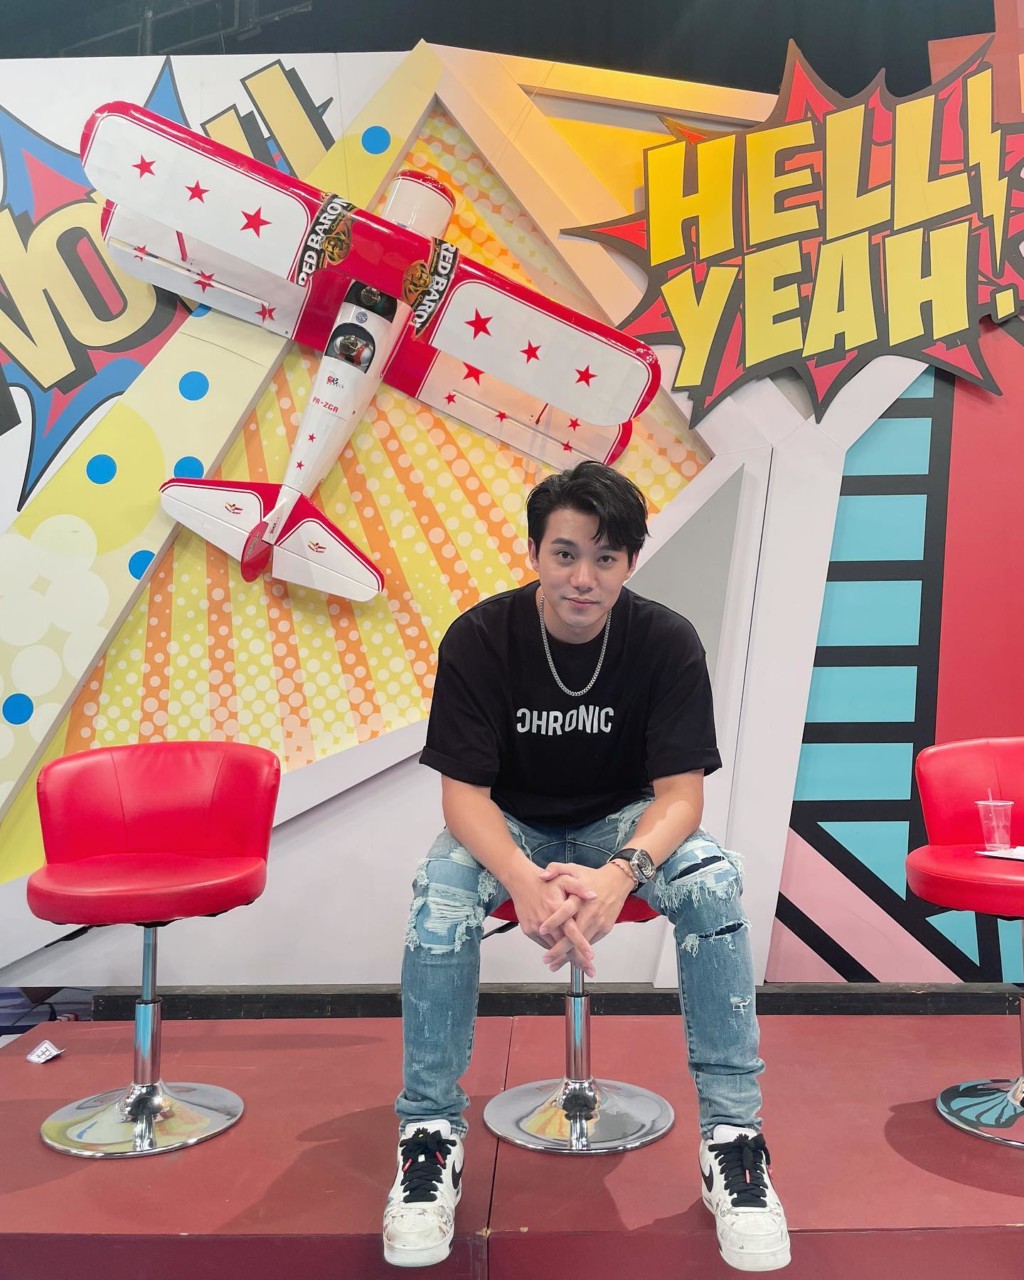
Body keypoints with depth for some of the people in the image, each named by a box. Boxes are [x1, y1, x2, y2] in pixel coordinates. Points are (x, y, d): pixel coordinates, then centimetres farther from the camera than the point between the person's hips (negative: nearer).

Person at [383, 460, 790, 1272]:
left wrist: (620, 874, -42)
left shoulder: (668, 642, -18)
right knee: (439, 897, -32)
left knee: (713, 884, -29)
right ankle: (431, 1132, -13)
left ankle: (735, 1134, -15)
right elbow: (463, 790, -20)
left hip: (623, 822, 1)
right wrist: (523, 879, -42)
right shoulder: (478, 640, -19)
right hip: (507, 826, 0)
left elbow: (680, 792, -19)